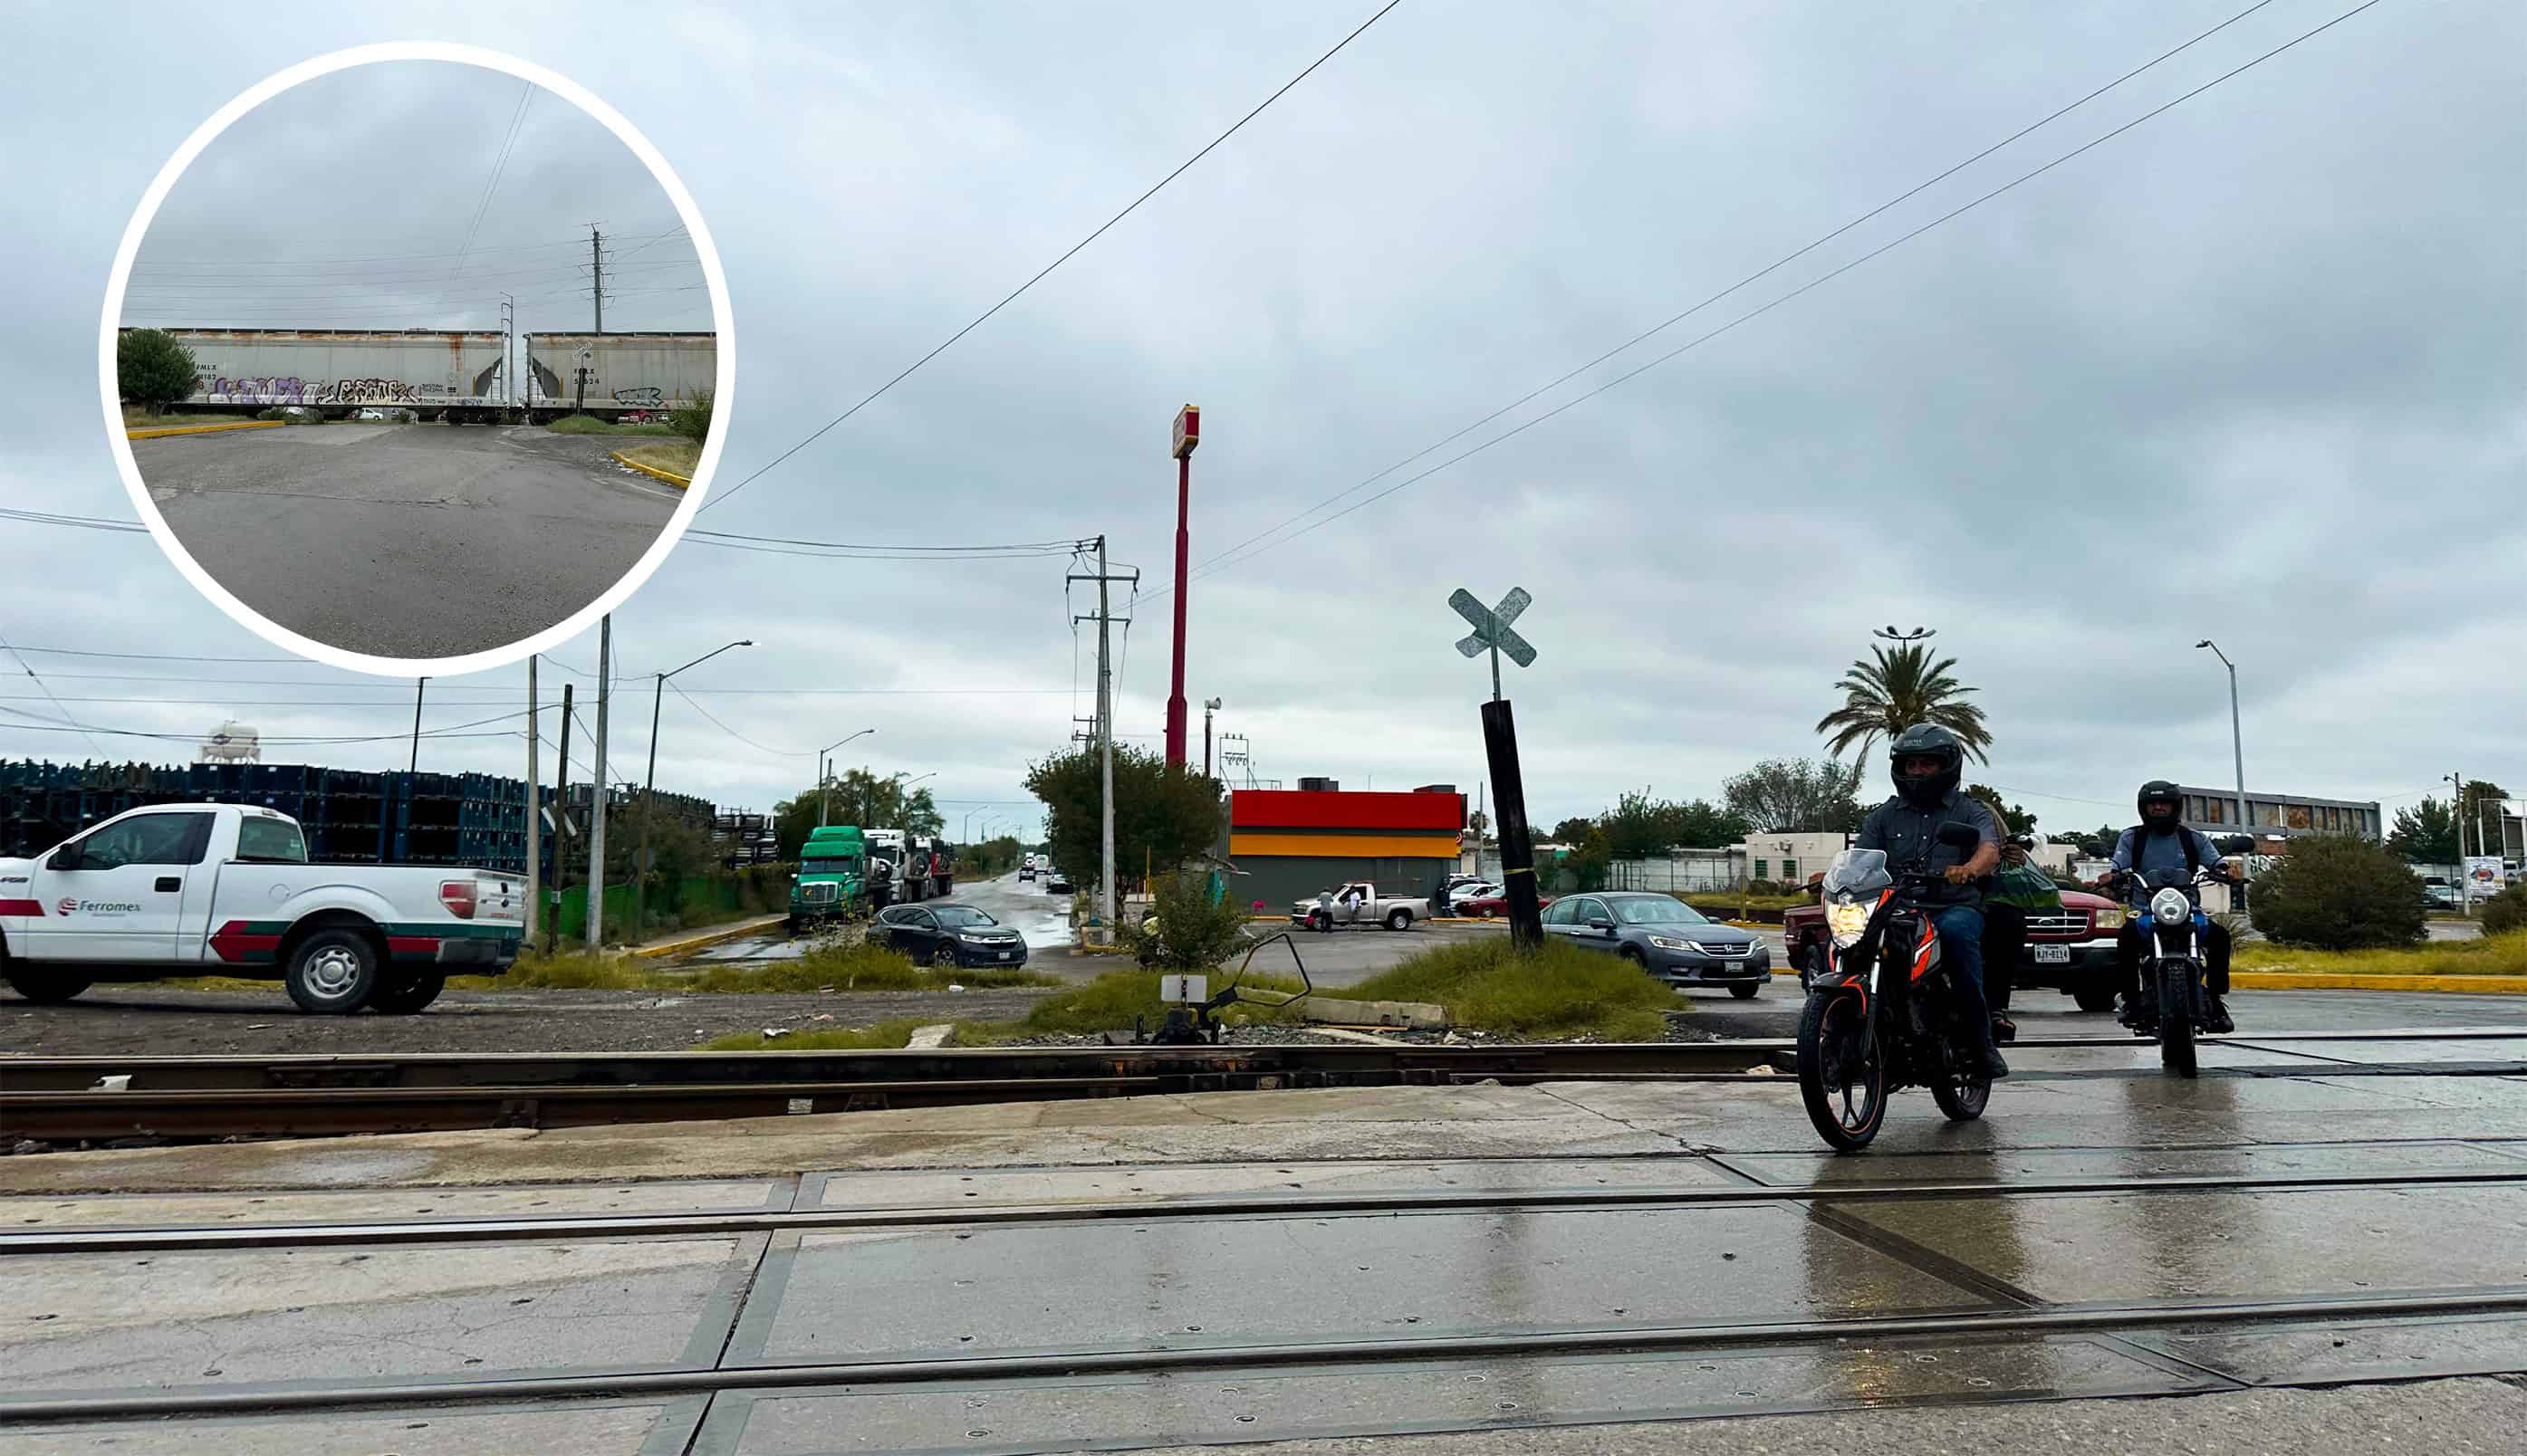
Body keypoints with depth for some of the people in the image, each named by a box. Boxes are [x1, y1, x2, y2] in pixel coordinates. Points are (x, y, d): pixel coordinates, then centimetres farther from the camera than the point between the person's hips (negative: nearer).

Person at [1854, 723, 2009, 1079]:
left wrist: (1970, 869, -34)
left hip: (1956, 906, -2)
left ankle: (1980, 1037, -28)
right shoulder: (1885, 815, 20)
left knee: (1956, 930, -38)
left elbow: (1990, 849, -9)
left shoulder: (1971, 811, 11)